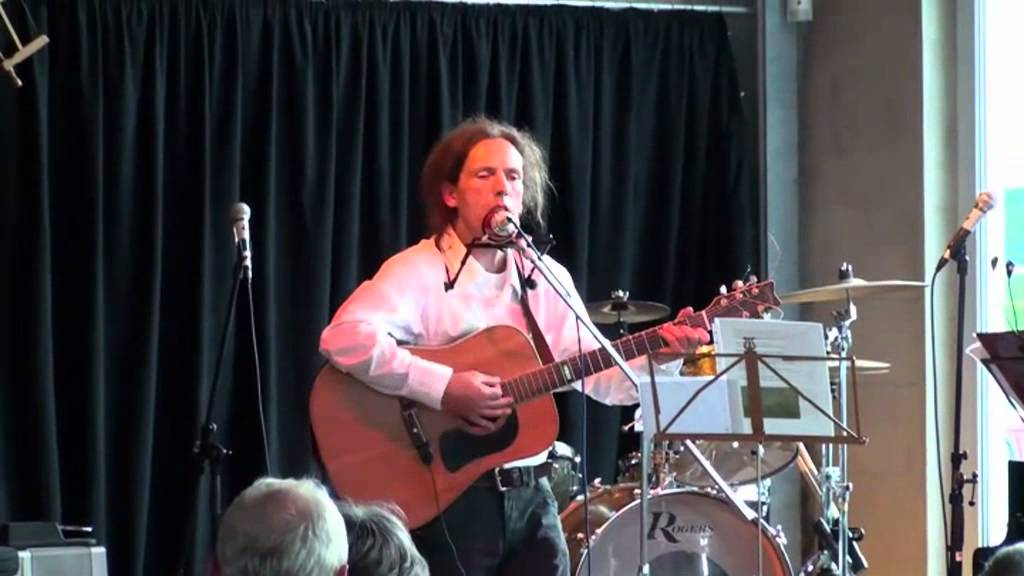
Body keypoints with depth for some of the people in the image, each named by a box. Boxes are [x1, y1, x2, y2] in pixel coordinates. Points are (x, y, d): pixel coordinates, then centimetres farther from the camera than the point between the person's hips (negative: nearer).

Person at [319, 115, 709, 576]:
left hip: (530, 497, 6)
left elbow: (604, 379, 7)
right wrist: (443, 388, -29)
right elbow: (343, 337, -26)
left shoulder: (546, 278, 10)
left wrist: (659, 353, -12)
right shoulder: (419, 271, -9)